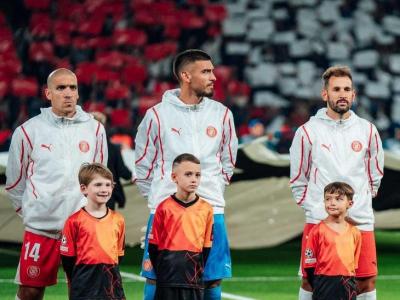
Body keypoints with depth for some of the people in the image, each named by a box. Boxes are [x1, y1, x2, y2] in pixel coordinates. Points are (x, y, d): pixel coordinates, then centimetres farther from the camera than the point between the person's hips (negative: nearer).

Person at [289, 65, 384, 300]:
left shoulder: (368, 131, 8)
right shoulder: (308, 132, 1)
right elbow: (298, 181, 6)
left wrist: (360, 202, 11)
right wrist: (316, 209, 0)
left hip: (361, 221, 2)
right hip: (318, 221, -2)